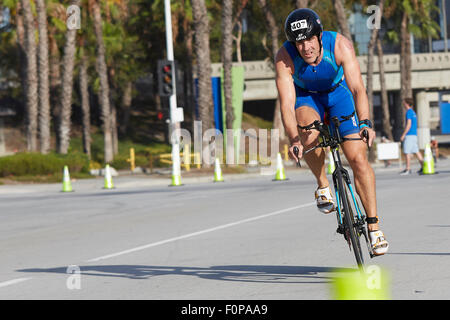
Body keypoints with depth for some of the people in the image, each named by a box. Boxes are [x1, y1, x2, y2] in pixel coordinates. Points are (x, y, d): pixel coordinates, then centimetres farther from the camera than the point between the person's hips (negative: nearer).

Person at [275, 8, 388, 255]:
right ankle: (323, 186, -10)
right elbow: (287, 105, -35)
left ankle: (374, 226, -2)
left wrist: (365, 123, -54)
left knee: (358, 159, -11)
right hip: (306, 97, 0)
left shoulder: (339, 45, -32)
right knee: (309, 133, -35)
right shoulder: (285, 58, -30)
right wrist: (293, 139, -51)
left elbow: (357, 88, -38)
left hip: (338, 94, 0)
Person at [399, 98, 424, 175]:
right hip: (414, 134, 9)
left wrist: (403, 135, -15)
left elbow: (408, 125, -18)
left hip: (409, 135, -9)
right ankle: (423, 167, 5)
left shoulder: (409, 112, -11)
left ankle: (408, 169, -8)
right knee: (416, 151, 9)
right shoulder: (413, 112, 18)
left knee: (407, 152, -7)